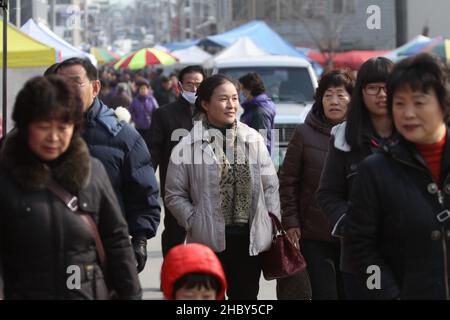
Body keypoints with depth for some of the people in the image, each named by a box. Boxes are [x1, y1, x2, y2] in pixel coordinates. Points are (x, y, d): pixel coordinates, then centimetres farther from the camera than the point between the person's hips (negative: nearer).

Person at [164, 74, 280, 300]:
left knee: (246, 294, 12)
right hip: (210, 241, -3)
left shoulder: (254, 140, 6)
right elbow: (175, 195, -1)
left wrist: (274, 223, 3)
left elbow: (270, 186, 9)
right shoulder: (189, 147, -5)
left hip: (251, 239, 3)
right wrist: (195, 222, -8)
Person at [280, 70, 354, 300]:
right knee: (324, 292, -1)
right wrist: (290, 221, -3)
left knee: (348, 291, 10)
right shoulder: (305, 133, -1)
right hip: (314, 233, -1)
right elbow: (287, 180, 2)